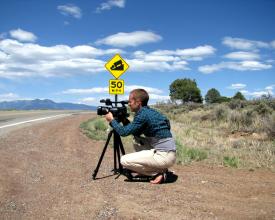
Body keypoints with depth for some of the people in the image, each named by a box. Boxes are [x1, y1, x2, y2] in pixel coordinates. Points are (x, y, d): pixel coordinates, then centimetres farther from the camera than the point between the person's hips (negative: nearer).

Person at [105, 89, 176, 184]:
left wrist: (112, 120, 3)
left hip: (164, 155, -9)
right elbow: (135, 132, 21)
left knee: (124, 160, -8)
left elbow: (124, 132, -12)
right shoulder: (150, 112, 13)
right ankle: (159, 169, 14)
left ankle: (158, 173, -2)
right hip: (167, 152, 9)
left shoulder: (143, 114, -13)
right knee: (137, 141, 24)